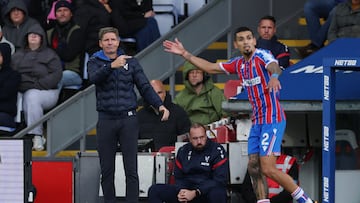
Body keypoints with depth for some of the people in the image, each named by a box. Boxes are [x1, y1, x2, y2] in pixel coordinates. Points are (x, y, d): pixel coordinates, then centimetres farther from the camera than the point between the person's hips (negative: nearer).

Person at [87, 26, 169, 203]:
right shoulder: (95, 62, 5)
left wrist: (159, 105, -11)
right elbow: (94, 78, -17)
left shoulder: (131, 62, 9)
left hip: (128, 119, 0)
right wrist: (112, 66, -34)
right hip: (106, 120, 0)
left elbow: (145, 87, 4)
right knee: (107, 170, 5)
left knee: (131, 170, -3)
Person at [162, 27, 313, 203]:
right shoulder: (239, 64, 13)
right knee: (254, 167, 3)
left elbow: (274, 66, -33)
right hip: (257, 121, 8)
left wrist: (274, 76, -56)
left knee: (268, 169, -15)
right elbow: (210, 67, 23)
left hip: (272, 120, -8)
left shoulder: (262, 55, -10)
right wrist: (184, 54, 21)